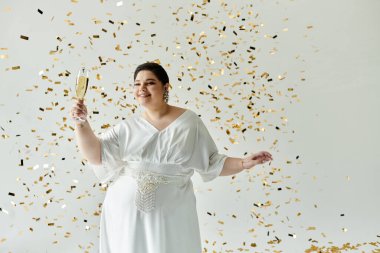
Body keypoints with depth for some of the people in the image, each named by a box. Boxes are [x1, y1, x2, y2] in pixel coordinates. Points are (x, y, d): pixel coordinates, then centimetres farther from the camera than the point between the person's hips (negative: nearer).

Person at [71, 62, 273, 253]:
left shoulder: (189, 121, -4)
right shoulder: (128, 126, 2)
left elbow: (212, 163, -1)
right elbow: (95, 156, -4)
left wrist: (244, 163, -13)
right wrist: (81, 122, -15)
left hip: (170, 216, -2)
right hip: (125, 213, 2)